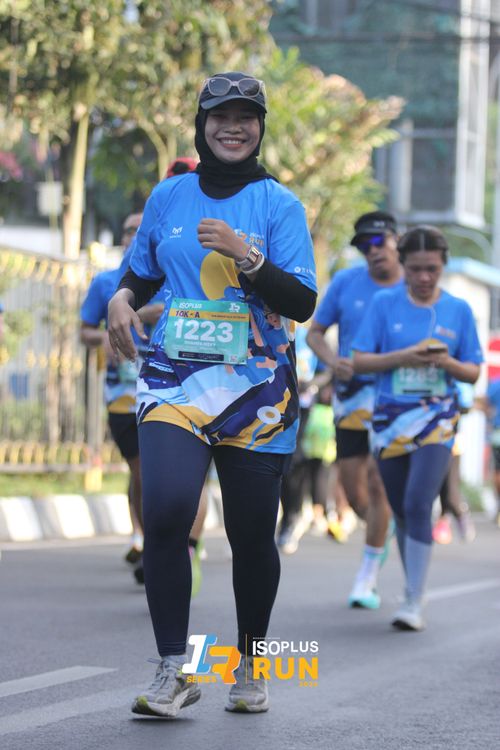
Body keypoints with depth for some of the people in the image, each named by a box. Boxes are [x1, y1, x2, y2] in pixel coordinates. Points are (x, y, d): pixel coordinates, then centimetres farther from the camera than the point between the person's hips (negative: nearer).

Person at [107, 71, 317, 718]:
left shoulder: (278, 203, 1)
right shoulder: (168, 197, 10)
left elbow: (302, 305, -7)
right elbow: (142, 273, 25)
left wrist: (244, 255, -20)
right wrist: (122, 301, 3)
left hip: (257, 386, -1)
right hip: (175, 379, 1)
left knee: (252, 535, 3)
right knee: (165, 510, -21)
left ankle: (250, 664, 27)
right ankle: (174, 671, -12)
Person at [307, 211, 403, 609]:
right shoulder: (346, 282, 0)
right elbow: (315, 332, 7)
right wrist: (332, 360, -13)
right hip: (352, 396, 2)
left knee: (377, 486, -9)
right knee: (353, 490, 4)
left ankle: (368, 577, 2)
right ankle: (382, 531, 38)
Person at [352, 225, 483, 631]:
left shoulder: (458, 310, 3)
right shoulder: (385, 303, 2)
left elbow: (473, 372, 7)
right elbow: (360, 360, 0)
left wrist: (447, 363, -14)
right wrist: (403, 357, -16)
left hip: (437, 418, -2)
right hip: (390, 418, 2)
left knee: (418, 506, -16)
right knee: (402, 511, 10)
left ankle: (415, 602, -11)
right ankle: (412, 588, 26)